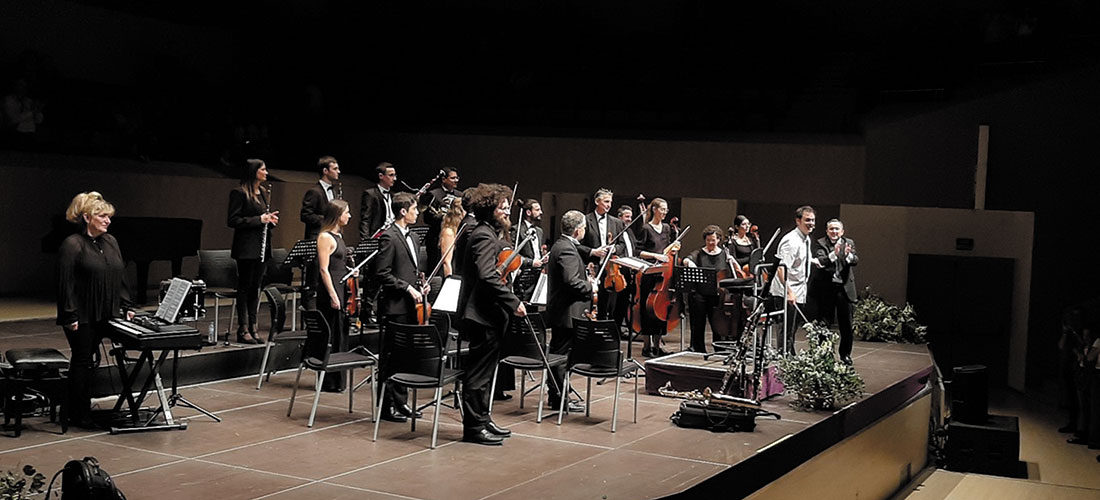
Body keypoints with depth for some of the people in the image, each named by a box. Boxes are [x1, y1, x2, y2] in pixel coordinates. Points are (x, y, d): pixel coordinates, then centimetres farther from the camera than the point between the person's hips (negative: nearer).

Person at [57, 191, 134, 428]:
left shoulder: (111, 242, 11)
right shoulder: (72, 245, -11)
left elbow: (120, 277, 16)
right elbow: (65, 283, -14)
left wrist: (125, 307, 11)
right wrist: (70, 316, -17)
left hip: (103, 315, 6)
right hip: (81, 317, -6)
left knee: (83, 360, 14)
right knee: (82, 361, 0)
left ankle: (72, 411, 23)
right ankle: (80, 415, 9)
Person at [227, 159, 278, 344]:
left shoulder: (264, 194, 15)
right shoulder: (239, 193, -9)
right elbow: (232, 220, -13)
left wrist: (271, 219, 1)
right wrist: (259, 219, -18)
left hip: (261, 248, 7)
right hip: (246, 247, -7)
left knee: (255, 288, 10)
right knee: (244, 288, -3)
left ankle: (252, 328, 14)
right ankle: (242, 330, 2)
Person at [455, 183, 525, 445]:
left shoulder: (484, 234, 16)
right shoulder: (484, 236, -16)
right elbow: (487, 276, -27)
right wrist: (514, 302, -25)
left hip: (483, 313, 11)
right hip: (483, 315, -11)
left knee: (481, 371, 17)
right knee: (479, 372, -3)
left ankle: (481, 420, 26)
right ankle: (474, 427, 3)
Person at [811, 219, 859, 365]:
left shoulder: (849, 243, 8)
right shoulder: (820, 244, 0)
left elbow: (856, 261, -7)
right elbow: (820, 261, -16)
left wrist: (849, 255, -30)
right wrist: (833, 255, -33)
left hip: (844, 288, 2)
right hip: (826, 289, -2)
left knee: (846, 324, 5)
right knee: (824, 324, 5)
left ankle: (845, 354, 18)